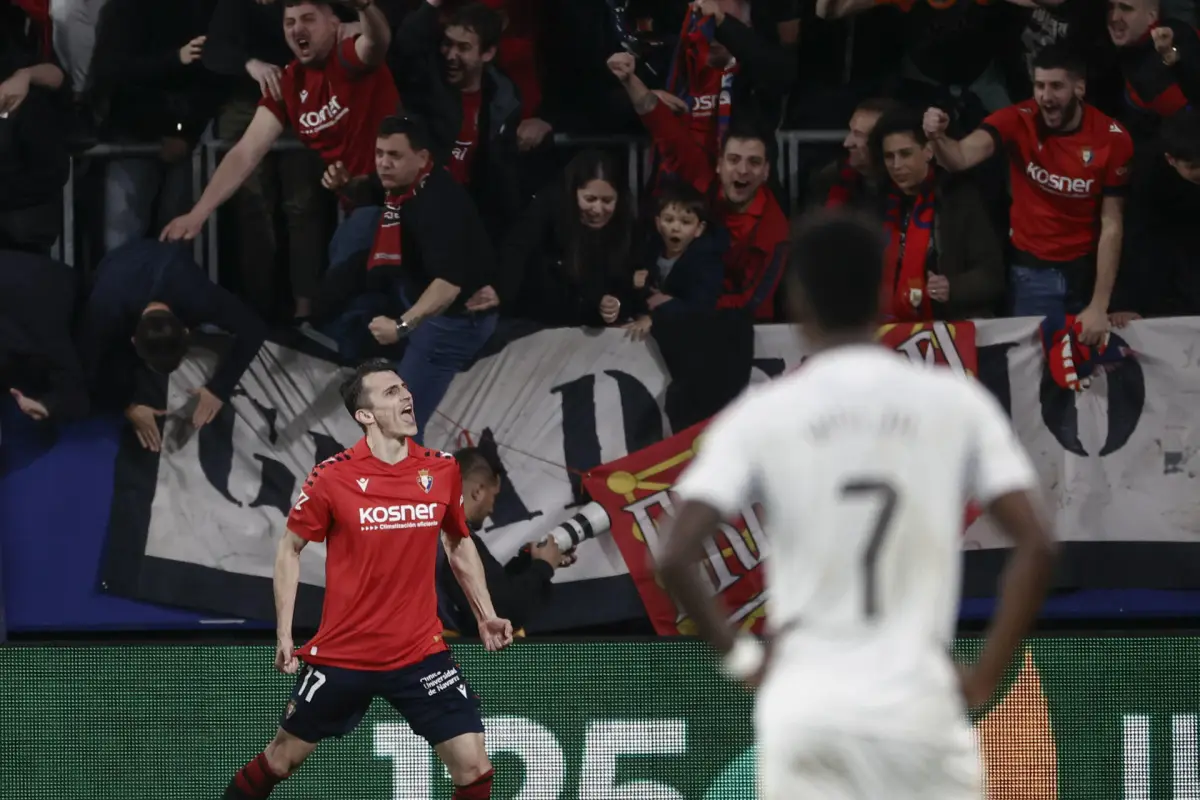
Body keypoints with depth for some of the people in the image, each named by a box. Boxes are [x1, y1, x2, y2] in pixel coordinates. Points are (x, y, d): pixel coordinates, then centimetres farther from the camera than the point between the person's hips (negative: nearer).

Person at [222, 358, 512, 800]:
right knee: (282, 759, 11)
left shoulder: (442, 469, -1)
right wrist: (284, 635, -4)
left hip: (421, 655, 2)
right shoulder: (332, 477, -11)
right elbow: (290, 549, 1)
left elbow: (459, 544, 16)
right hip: (341, 655, -2)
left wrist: (485, 615, 8)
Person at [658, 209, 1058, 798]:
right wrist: (984, 678, 1)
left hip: (803, 709, 0)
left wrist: (740, 655, 4)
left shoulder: (760, 417, -1)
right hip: (919, 709, 0)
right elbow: (1037, 547, -6)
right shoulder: (957, 404, 1)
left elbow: (674, 558, -10)